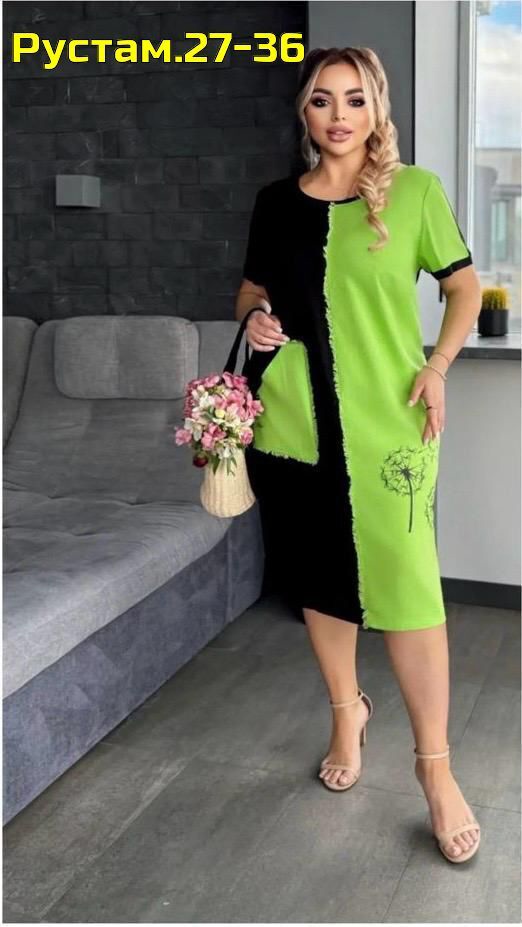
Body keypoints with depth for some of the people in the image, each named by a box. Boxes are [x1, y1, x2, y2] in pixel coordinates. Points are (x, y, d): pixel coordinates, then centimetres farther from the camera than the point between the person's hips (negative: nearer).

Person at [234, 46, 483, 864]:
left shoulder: (415, 192, 0)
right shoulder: (276, 202, 7)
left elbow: (465, 287, 7)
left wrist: (438, 366, -6)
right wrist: (254, 320, -2)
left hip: (384, 419, -3)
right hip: (292, 416, 3)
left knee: (405, 583, -5)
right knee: (320, 574, 13)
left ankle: (435, 763, 11)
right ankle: (347, 711, 36)